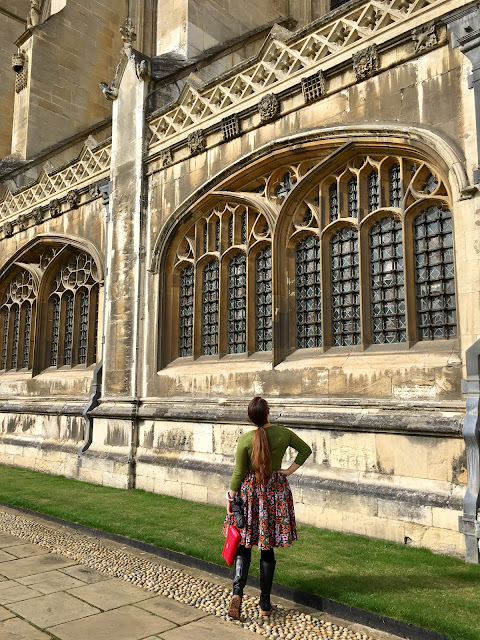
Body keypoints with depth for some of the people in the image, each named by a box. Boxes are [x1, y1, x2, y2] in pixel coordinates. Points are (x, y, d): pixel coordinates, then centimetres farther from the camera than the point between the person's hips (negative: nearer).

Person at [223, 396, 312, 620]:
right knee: (267, 548, 10)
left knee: (244, 545, 10)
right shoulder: (283, 433, -6)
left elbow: (238, 473, -8)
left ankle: (237, 592, -7)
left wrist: (230, 498, 2)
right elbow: (305, 449, 8)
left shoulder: (245, 439, -13)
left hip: (250, 490, -2)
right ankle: (265, 604, 17)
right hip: (276, 490, 2)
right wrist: (290, 470, 7)